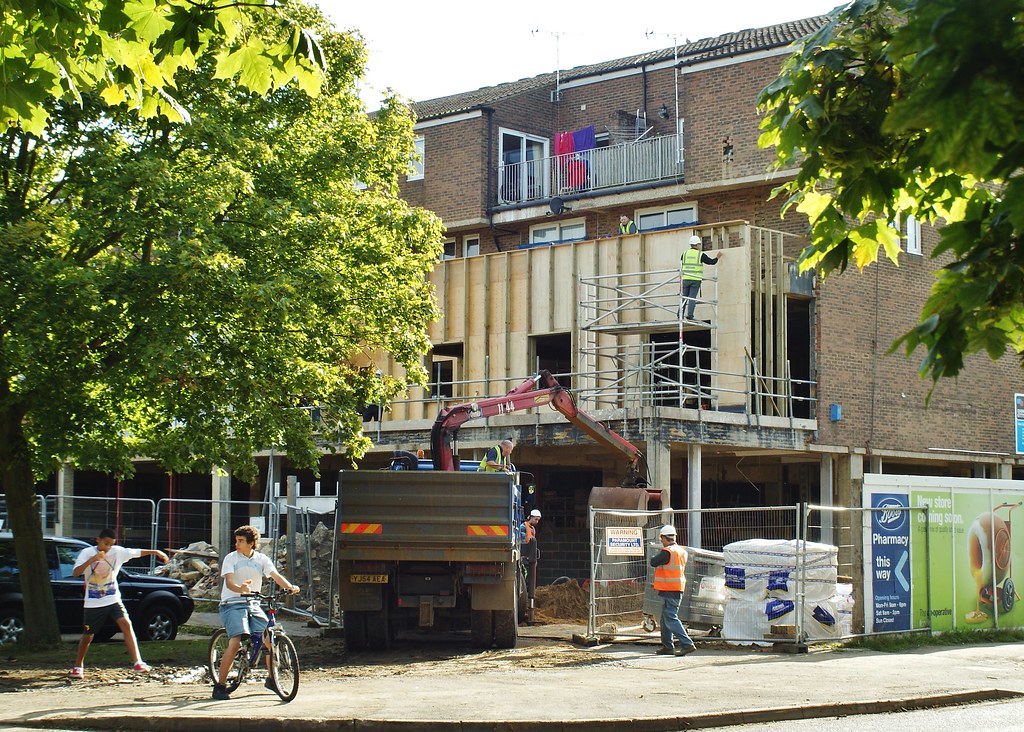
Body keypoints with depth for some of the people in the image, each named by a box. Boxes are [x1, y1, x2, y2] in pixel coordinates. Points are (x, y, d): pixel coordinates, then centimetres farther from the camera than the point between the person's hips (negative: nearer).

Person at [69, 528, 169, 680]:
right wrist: (92, 559, -34)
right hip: (93, 603, -2)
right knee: (87, 635, 8)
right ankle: (78, 666, 30)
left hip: (113, 600, 2)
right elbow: (76, 572, -22)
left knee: (126, 624, -18)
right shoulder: (87, 553, -10)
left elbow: (137, 552, 9)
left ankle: (137, 662, -21)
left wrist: (155, 552, -1)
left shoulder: (118, 552, -1)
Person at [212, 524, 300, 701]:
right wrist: (240, 589, -39)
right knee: (235, 643, -21)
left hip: (253, 605, 4)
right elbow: (229, 582, -16)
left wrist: (290, 586, -26)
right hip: (233, 605, -4)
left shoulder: (262, 559, 8)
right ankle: (219, 685, -13)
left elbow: (275, 576, -5)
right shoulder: (230, 558, -3)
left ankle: (272, 680, 14)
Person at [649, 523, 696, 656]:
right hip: (678, 589, 9)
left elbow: (653, 562, -12)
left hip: (669, 590, -9)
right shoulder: (681, 551, 11)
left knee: (671, 618, -10)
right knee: (666, 619, 18)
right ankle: (667, 646, 24)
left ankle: (687, 644, -17)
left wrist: (657, 556, 7)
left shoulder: (667, 552, -18)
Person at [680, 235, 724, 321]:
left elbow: (681, 266, 14)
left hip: (685, 279, 3)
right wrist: (718, 257, 23)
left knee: (684, 297, 7)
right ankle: (689, 315, -11)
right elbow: (711, 261, 6)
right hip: (696, 280, -3)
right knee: (692, 298, -3)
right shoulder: (700, 255, -1)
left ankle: (680, 316, 3)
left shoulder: (685, 254, 8)